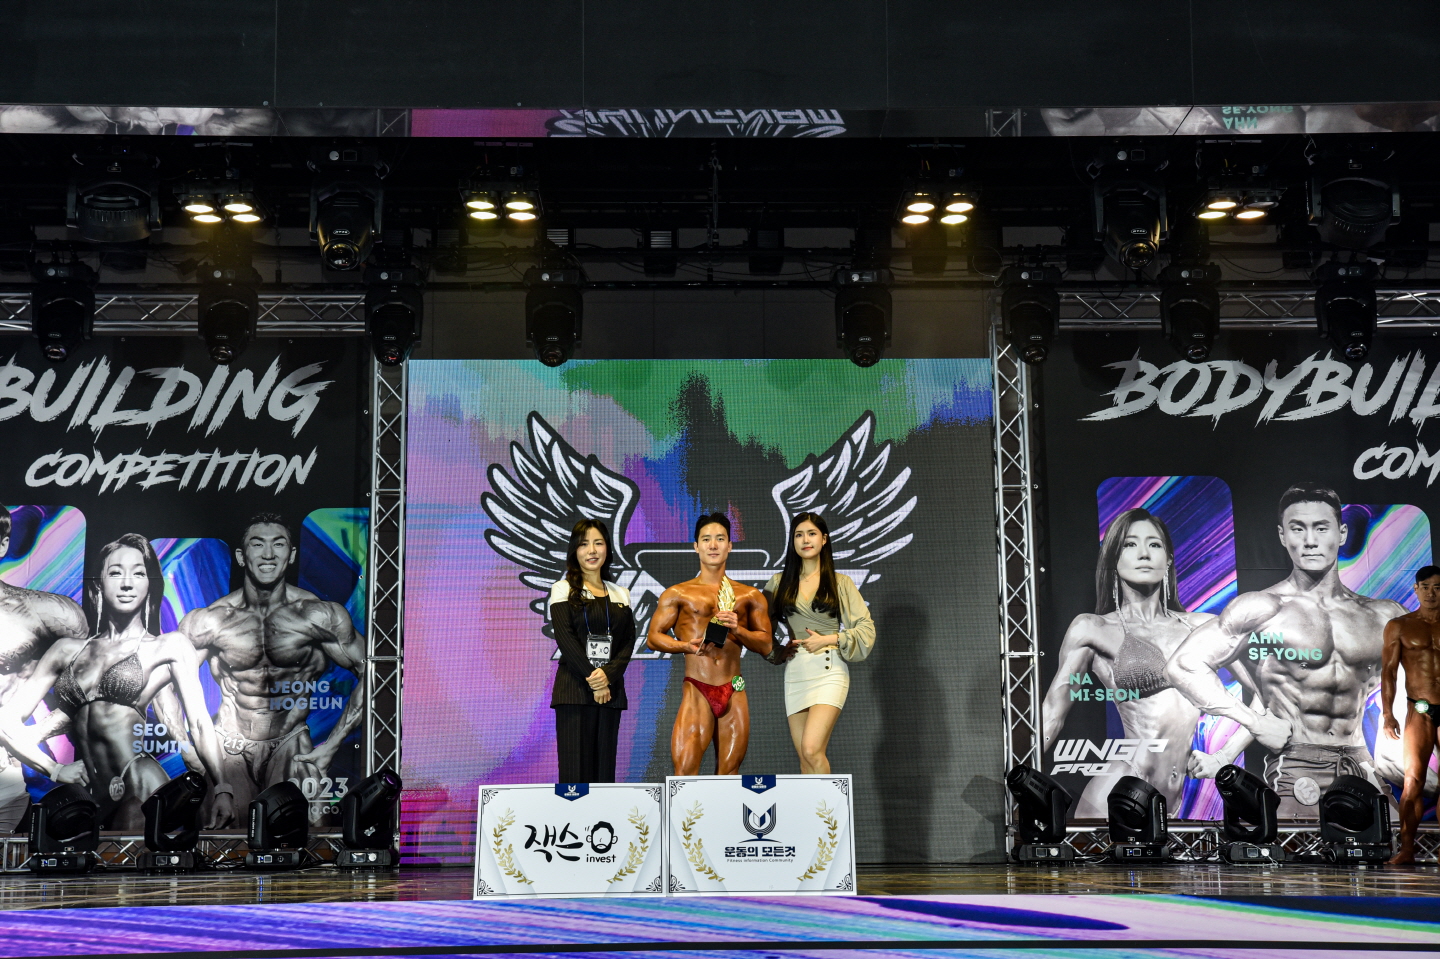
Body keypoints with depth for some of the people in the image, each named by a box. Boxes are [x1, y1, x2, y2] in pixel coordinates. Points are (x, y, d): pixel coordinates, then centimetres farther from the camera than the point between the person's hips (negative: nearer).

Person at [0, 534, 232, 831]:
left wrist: (221, 789, -12)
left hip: (140, 790, -4)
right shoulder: (67, 650, 17)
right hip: (92, 801, 4)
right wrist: (54, 769, 6)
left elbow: (199, 723, -1)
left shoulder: (169, 647, 8)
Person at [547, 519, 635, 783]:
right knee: (575, 771, -9)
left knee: (605, 770, 1)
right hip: (574, 689, -4)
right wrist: (592, 681, -13)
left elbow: (629, 641, 8)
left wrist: (609, 674, -10)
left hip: (611, 690, 4)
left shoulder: (620, 594, 16)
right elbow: (565, 638, -5)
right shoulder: (563, 590, 5)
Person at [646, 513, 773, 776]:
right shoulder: (678, 594, 8)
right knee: (684, 771, -14)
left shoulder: (750, 596, 13)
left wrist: (737, 630, -9)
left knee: (728, 774, 5)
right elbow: (653, 637, 4)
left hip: (734, 694, 2)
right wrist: (686, 646, -14)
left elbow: (766, 645, 10)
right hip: (696, 692, -2)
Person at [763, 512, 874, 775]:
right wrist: (779, 648, -2)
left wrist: (827, 639, -8)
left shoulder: (840, 583, 6)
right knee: (805, 759, 2)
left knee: (811, 749, -21)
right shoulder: (778, 583, 12)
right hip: (794, 672, 3)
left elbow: (866, 629, 2)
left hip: (828, 672, -3)